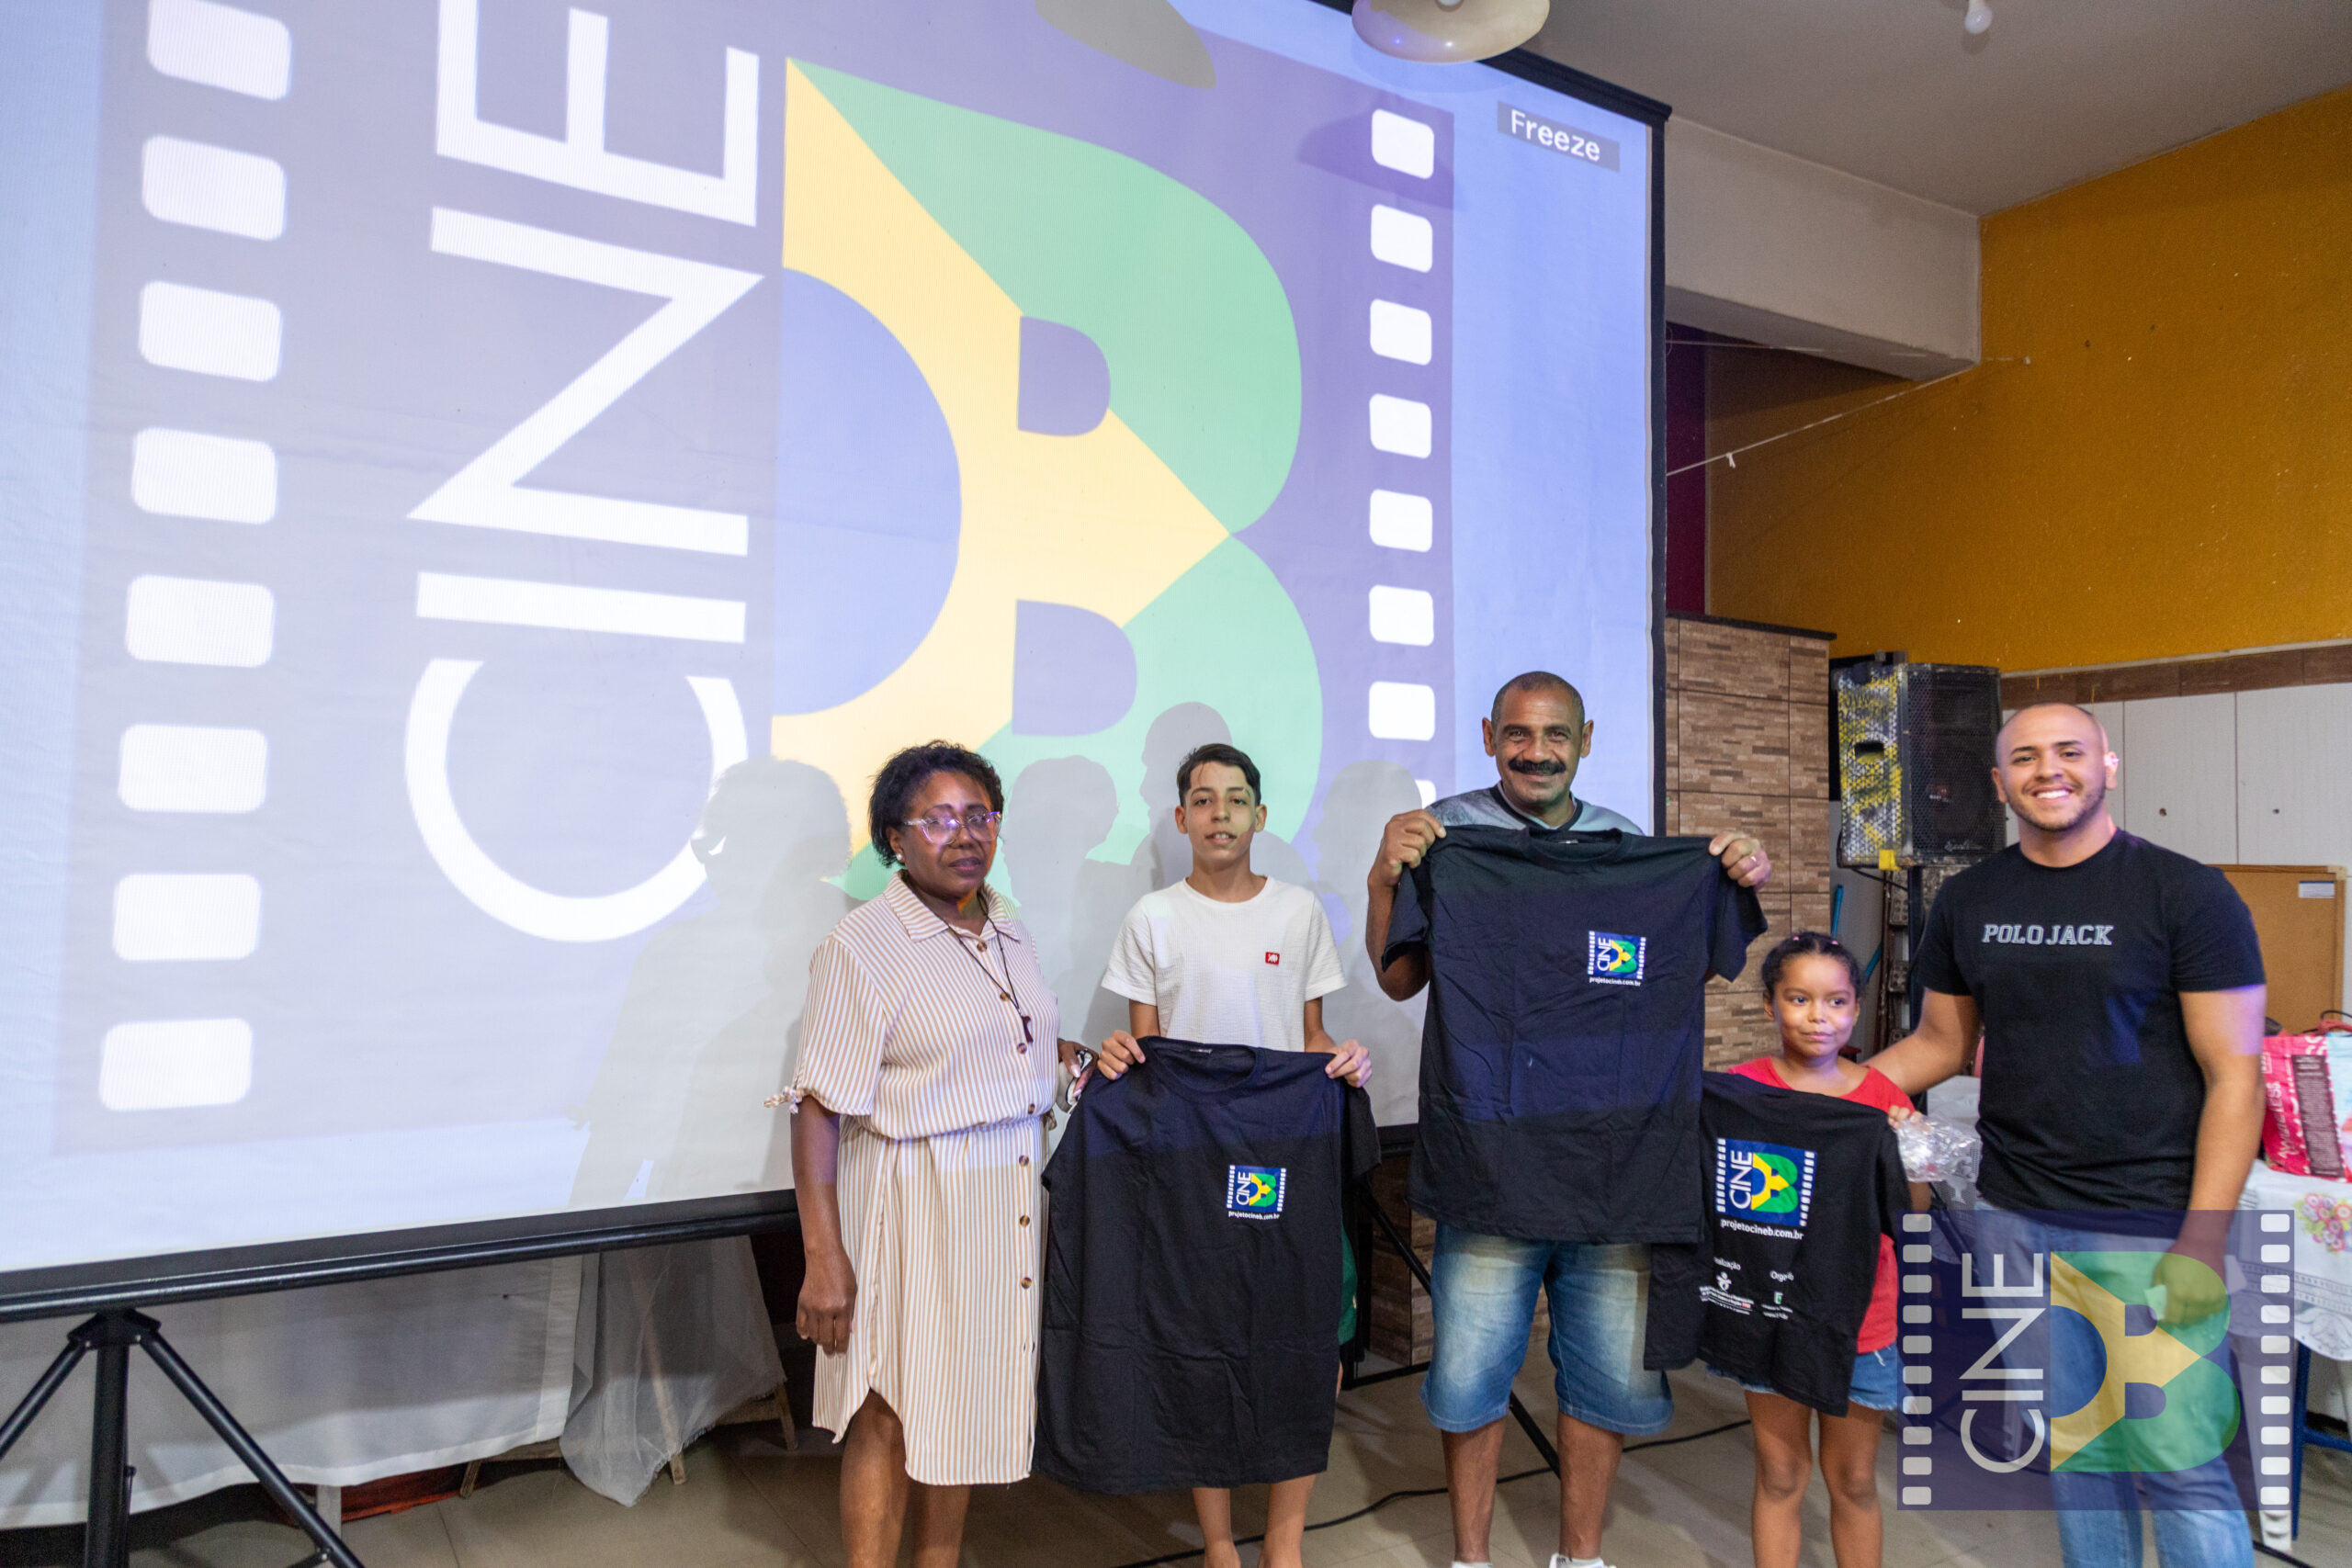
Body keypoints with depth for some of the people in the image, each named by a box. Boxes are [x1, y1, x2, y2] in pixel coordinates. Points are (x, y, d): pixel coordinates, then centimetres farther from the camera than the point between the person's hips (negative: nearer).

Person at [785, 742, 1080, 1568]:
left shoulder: (1011, 935, 11)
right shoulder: (860, 946, -12)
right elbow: (819, 1108, -16)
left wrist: (1085, 1055, 6)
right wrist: (824, 1257, -20)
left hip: (1011, 1197, 7)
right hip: (911, 1203, -6)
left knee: (963, 1402, 16)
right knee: (890, 1415, 2)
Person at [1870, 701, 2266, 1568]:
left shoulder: (2187, 894, -7)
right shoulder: (1968, 901, 5)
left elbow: (2235, 1075, -9)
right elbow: (1941, 1043, 13)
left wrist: (2203, 1244, -16)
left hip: (2151, 1225, -4)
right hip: (2016, 1215, 4)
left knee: (2182, 1467, -1)